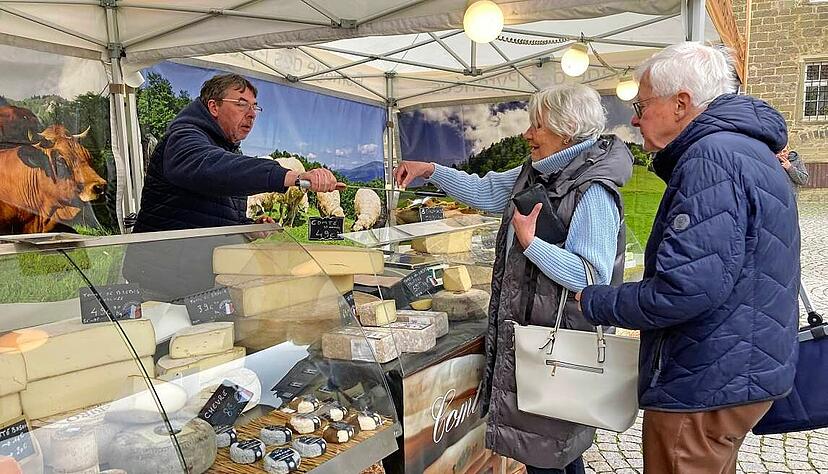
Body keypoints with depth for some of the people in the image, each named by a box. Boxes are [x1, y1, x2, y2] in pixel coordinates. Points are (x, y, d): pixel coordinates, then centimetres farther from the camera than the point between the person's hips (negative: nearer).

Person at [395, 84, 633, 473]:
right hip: (527, 328, 9)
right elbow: (485, 192, 19)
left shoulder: (592, 193, -20)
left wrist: (529, 242, -25)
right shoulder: (537, 174, 8)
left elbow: (593, 277, -28)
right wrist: (431, 171, 13)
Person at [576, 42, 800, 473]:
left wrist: (593, 302, -16)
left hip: (706, 385, -11)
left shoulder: (713, 157, -22)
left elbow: (686, 288, -30)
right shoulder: (746, 149, 14)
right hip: (734, 372, 11)